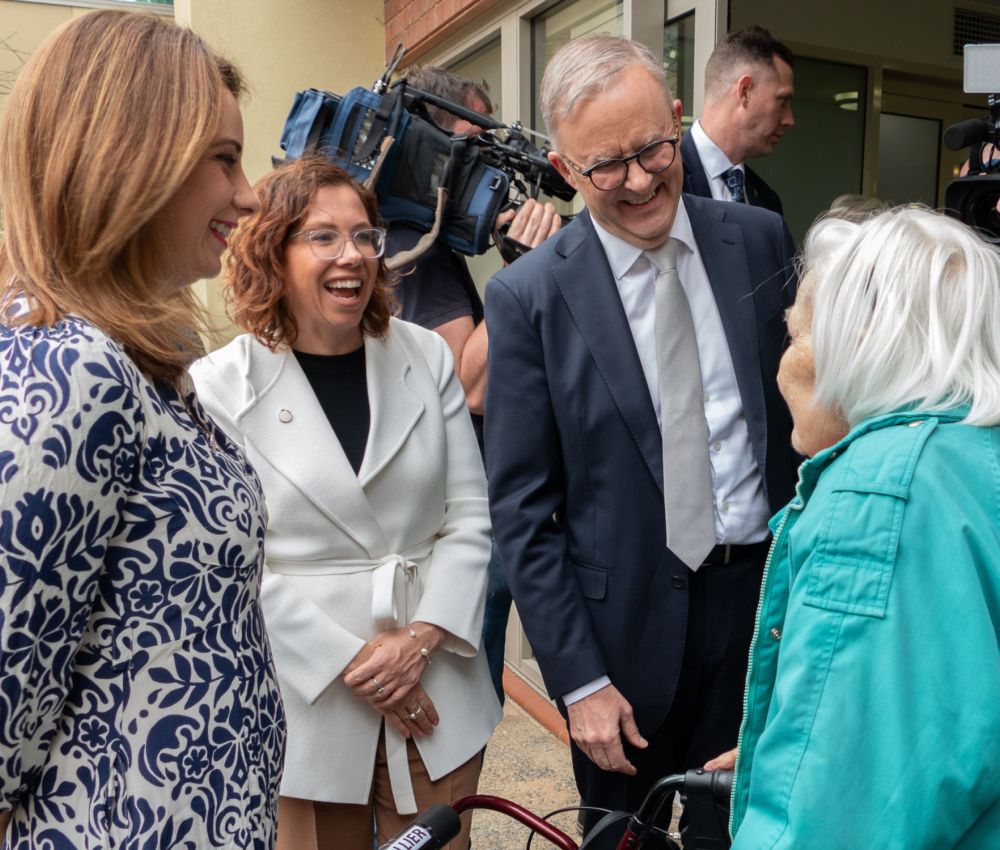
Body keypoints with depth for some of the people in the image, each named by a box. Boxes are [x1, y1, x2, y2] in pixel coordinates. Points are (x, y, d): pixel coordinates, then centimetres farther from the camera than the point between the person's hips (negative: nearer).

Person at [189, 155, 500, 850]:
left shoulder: (427, 357, 0)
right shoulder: (220, 387, -9)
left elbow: (469, 515, 0)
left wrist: (422, 637, -10)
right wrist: (349, 659, -12)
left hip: (436, 692, 3)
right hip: (308, 700, -2)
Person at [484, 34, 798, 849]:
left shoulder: (761, 240, -2)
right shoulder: (529, 297, -12)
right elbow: (522, 508, -10)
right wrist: (578, 679, -9)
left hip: (768, 592, 3)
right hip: (630, 623, -2)